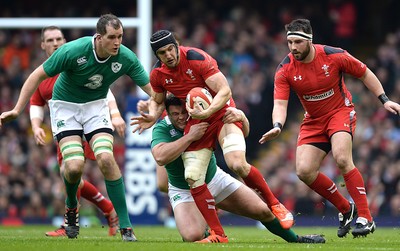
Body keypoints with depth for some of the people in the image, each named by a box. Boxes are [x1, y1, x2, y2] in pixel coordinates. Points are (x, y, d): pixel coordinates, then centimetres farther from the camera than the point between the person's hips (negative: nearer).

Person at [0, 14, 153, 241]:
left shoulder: (126, 58, -19)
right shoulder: (73, 51, -27)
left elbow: (152, 89, -10)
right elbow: (38, 75, -16)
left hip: (96, 105, 2)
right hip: (65, 105, -2)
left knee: (106, 158, -22)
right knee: (75, 165, -21)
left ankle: (126, 226, -13)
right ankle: (71, 207, 15)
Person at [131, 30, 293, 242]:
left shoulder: (196, 58, -19)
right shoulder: (157, 74, -3)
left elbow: (225, 91, -22)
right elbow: (157, 100, 17)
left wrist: (207, 112, -37)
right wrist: (152, 117, -5)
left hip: (222, 113, -5)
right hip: (195, 121, 5)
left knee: (237, 164, -27)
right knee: (193, 178, -10)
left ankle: (275, 205, -6)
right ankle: (218, 233, 0)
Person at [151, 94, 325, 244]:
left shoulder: (204, 118, -14)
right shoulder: (162, 129, -21)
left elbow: (243, 133, -11)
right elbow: (160, 157, -40)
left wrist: (240, 116, -35)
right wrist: (190, 136, -42)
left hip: (215, 180, 3)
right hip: (184, 192, -3)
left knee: (263, 211, 1)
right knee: (192, 236, -29)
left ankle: (295, 239, 26)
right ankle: (207, 236, 8)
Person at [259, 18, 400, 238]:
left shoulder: (334, 56, -18)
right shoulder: (285, 70, -14)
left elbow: (364, 73, -2)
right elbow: (280, 104, -19)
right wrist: (277, 126, -40)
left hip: (341, 111, -4)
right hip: (313, 120, 4)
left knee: (342, 158, -29)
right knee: (304, 171, -12)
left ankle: (365, 218, -22)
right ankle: (345, 209, 10)